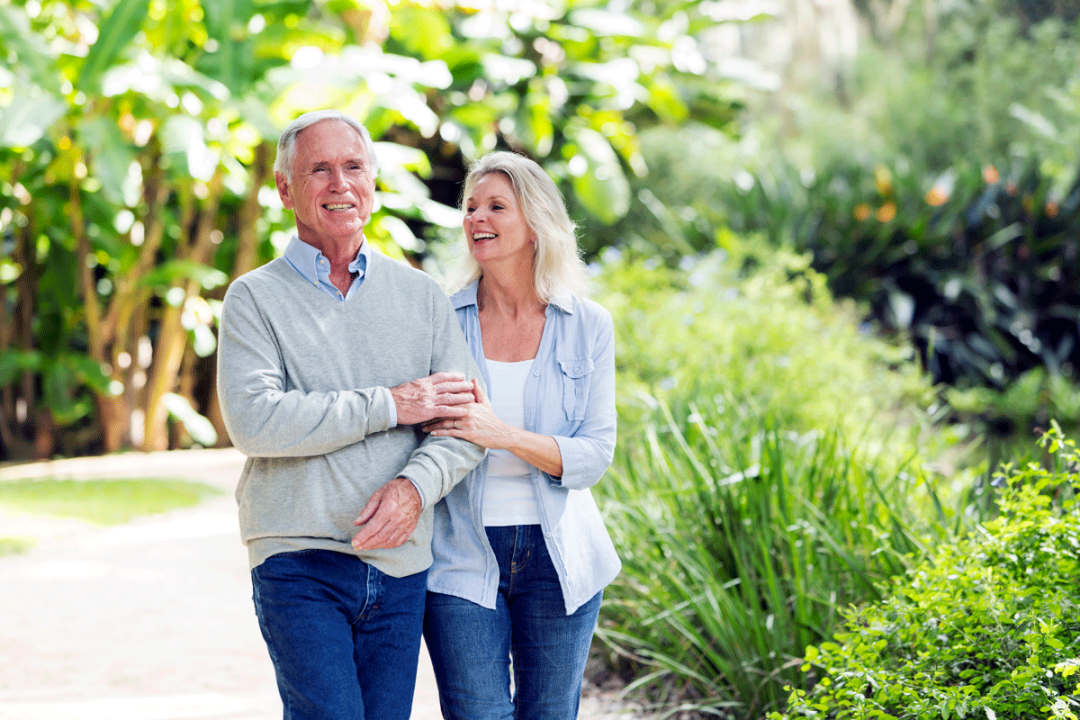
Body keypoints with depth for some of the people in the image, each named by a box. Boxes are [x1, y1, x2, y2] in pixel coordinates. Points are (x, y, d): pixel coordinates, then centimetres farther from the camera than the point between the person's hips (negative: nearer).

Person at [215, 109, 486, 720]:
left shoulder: (422, 296, 12)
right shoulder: (256, 298, 2)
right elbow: (254, 420, -14)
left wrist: (415, 486, -15)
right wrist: (389, 406, -12)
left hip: (400, 564, 4)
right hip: (298, 561, -3)